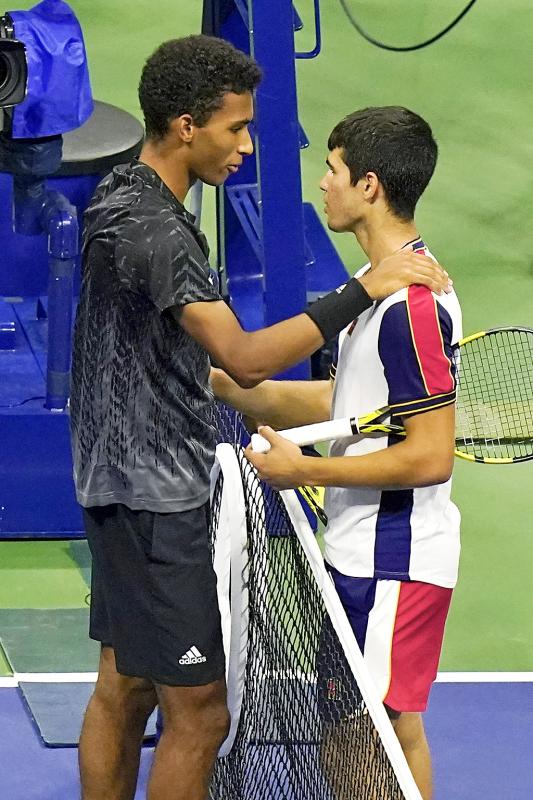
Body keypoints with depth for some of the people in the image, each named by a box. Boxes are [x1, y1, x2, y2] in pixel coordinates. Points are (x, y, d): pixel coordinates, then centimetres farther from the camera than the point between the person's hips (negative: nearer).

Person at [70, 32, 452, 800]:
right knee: (198, 712, -5)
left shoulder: (125, 194, 9)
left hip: (119, 488, 11)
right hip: (155, 497, -11)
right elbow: (244, 356, -32)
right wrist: (365, 290, -29)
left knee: (121, 688, 16)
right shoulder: (154, 230, -24)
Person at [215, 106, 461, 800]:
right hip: (360, 552, 10)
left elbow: (430, 456, -24)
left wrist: (305, 470, -18)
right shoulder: (379, 280, 9)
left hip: (394, 560, -10)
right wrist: (229, 385, 10)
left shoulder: (412, 303, -23)